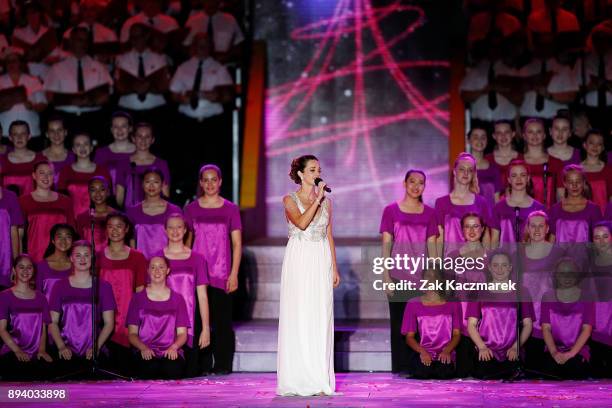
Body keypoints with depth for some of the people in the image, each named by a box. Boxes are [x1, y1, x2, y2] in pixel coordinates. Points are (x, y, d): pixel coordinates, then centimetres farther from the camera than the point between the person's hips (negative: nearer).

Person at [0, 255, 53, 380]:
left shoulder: (40, 298, 19)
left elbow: (43, 328, 14)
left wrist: (42, 350, -5)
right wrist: (17, 351, -15)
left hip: (36, 355, 3)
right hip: (11, 353, -3)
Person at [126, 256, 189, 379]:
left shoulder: (177, 299, 17)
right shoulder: (138, 298, 14)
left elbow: (182, 333, 11)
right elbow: (132, 333, 8)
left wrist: (174, 347, -12)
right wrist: (143, 348, -13)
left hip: (171, 352, 1)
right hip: (146, 354, -1)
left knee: (172, 369, -35)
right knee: (150, 368, -37)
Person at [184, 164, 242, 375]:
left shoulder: (230, 209, 4)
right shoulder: (191, 209, 8)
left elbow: (237, 244, 4)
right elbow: (186, 242, 11)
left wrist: (234, 274, -3)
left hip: (222, 274, -1)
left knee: (222, 320, -2)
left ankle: (223, 364, 5)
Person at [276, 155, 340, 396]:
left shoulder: (326, 202, 12)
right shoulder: (290, 200, 0)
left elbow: (329, 235, 14)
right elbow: (302, 223, -18)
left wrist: (334, 268, 10)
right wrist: (317, 198, -14)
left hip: (321, 261, 4)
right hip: (298, 261, -3)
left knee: (320, 317, 1)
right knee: (298, 317, -4)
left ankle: (319, 379, 4)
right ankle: (297, 379, 0)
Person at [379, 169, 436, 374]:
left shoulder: (429, 213, 8)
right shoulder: (391, 210, 2)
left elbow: (432, 246, 8)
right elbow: (386, 244, 1)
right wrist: (386, 276, -5)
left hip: (422, 276, 2)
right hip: (398, 275, -2)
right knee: (399, 321, 1)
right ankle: (400, 367, 7)